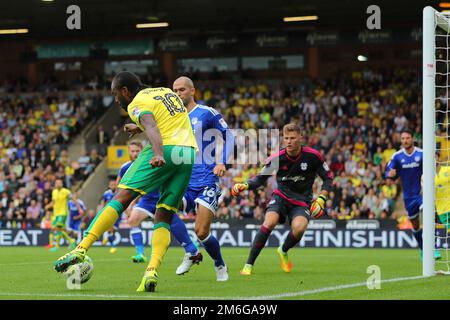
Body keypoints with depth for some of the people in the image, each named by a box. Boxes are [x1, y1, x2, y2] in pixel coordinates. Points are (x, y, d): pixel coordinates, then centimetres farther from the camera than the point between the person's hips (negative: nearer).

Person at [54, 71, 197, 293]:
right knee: (164, 217, 8)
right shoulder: (166, 91, 25)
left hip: (165, 150, -7)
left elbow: (152, 127, -18)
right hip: (189, 152, 7)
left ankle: (81, 250, -16)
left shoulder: (137, 104, 3)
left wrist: (158, 154, -35)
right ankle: (151, 273, -11)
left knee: (121, 198, -7)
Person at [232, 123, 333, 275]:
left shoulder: (313, 156, -12)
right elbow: (261, 178, 4)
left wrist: (321, 199, -12)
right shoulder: (276, 158, -11)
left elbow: (328, 177, 1)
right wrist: (245, 185, -15)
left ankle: (283, 251, 6)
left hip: (302, 202, 0)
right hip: (281, 196, 0)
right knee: (269, 222, -29)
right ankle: (248, 265, -21)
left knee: (299, 228, -30)